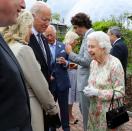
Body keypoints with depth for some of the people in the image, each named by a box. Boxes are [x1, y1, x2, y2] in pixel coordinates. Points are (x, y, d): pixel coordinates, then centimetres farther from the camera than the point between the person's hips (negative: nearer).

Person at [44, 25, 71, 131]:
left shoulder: (63, 46, 5)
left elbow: (68, 63, 7)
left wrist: (65, 62, -15)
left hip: (62, 82, 1)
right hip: (48, 82, -1)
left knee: (64, 107, 10)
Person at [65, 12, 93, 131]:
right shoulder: (88, 36, 11)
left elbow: (87, 61, -23)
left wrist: (70, 53, -13)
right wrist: (76, 64, 10)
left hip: (87, 82, -10)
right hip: (85, 81, 10)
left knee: (86, 112, 3)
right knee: (83, 108, 22)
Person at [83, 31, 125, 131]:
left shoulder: (115, 64, -18)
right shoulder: (93, 63, 3)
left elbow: (120, 92, -17)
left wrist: (97, 92, -23)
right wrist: (89, 89, -6)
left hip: (109, 112, -6)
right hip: (94, 110, 6)